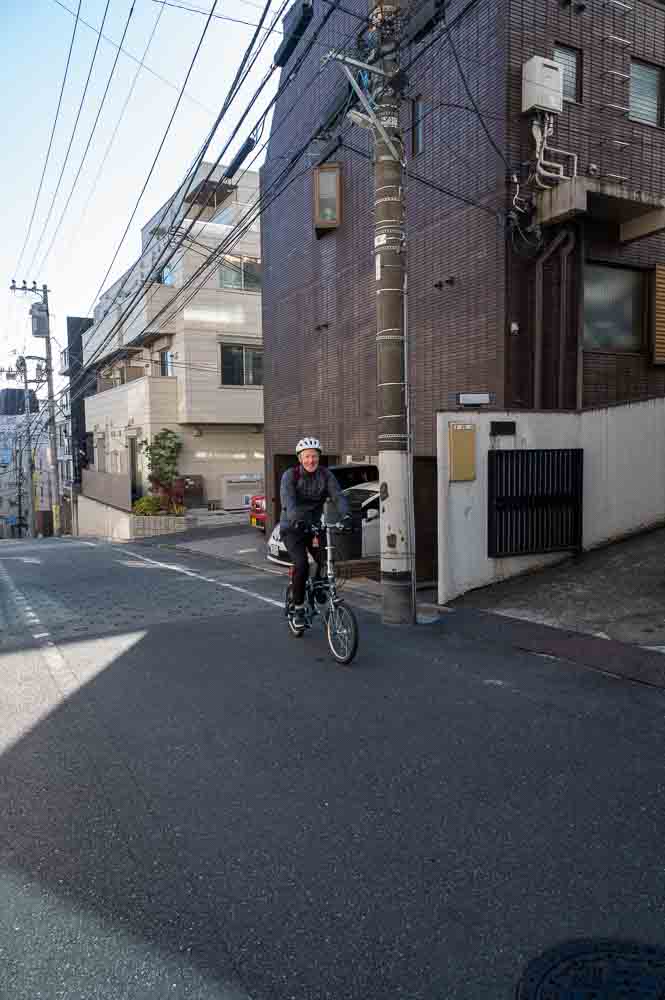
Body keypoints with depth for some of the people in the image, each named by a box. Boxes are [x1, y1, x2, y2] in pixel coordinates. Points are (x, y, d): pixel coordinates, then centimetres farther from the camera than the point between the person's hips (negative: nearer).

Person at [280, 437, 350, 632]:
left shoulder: (325, 474, -4)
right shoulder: (290, 475, -14)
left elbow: (338, 496, -16)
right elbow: (288, 501, -29)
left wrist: (346, 516, -36)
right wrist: (296, 520, -48)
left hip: (314, 526, 4)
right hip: (292, 528, -3)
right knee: (301, 565, -22)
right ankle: (298, 609, -3)